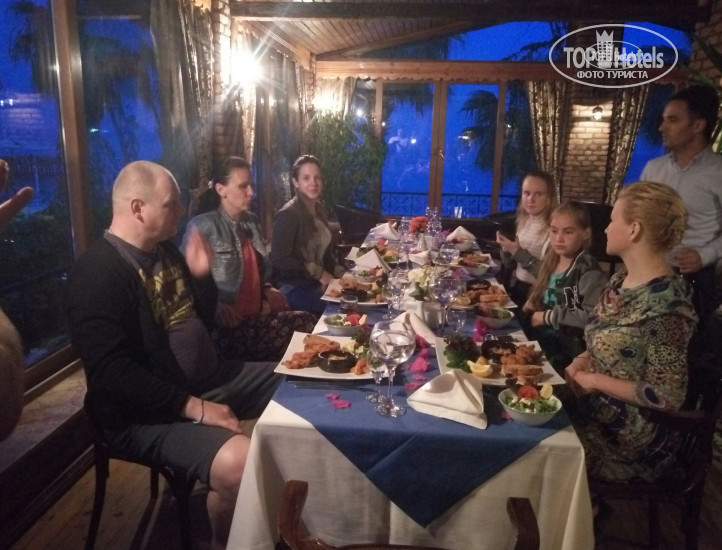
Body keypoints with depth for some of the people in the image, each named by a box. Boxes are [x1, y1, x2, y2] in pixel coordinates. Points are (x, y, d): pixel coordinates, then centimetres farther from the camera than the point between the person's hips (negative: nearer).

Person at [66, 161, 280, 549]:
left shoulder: (165, 251, 9)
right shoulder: (97, 273, -18)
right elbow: (113, 371, -26)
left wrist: (201, 276, -2)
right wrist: (194, 407, -27)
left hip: (209, 379, 10)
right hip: (147, 411, -9)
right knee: (239, 462, -33)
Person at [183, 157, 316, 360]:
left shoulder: (251, 221, 16)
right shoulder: (202, 225, -5)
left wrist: (267, 289, 9)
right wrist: (215, 306, -23)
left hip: (258, 316, 7)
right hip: (227, 326, -7)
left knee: (307, 322, -21)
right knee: (304, 324, -26)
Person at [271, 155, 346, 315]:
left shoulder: (319, 209, 8)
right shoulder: (288, 215, -17)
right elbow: (280, 259, -19)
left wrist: (339, 272, 1)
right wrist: (319, 274, -15)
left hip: (317, 283, 8)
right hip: (294, 287, -8)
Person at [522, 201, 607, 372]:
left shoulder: (589, 271, -15)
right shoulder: (551, 259, 8)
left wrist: (549, 316, -18)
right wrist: (533, 303, 2)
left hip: (568, 349, -7)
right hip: (540, 339, 7)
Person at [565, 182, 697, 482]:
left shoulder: (666, 306, -26)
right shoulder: (622, 278, 1)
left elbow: (667, 397, -23)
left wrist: (594, 380, -18)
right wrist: (582, 362, -6)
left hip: (630, 431, -7)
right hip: (594, 404, 7)